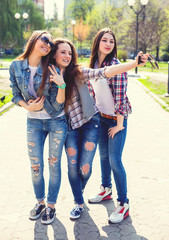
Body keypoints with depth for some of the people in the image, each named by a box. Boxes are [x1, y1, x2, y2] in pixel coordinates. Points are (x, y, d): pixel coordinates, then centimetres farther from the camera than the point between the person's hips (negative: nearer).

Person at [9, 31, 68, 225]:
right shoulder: (16, 66, -6)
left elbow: (57, 106, -15)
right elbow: (16, 95, 5)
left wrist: (62, 85, -29)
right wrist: (28, 106, -13)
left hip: (57, 122, -2)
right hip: (34, 123, 2)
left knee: (53, 165, 7)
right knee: (36, 166, 9)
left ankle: (51, 205, 25)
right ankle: (40, 202, 33)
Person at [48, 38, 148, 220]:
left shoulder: (78, 73, -11)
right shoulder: (50, 78, -1)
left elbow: (105, 72, -24)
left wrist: (134, 63, -36)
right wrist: (59, 85, -26)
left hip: (90, 123, -2)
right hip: (71, 126, 2)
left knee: (84, 167, -1)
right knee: (72, 166, 1)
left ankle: (80, 189, 36)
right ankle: (79, 203, 26)